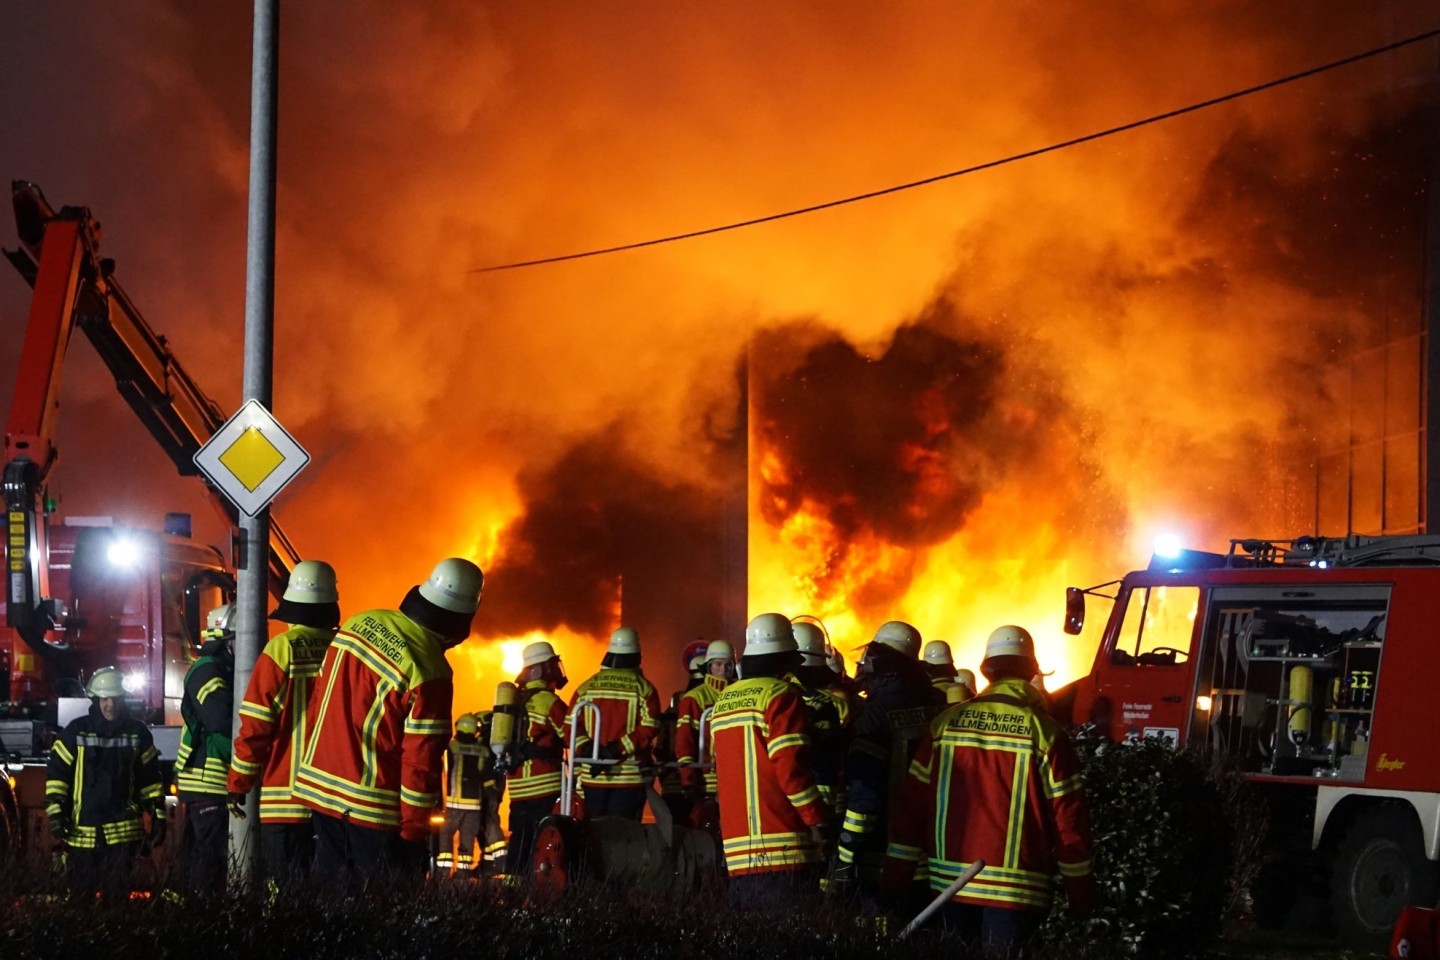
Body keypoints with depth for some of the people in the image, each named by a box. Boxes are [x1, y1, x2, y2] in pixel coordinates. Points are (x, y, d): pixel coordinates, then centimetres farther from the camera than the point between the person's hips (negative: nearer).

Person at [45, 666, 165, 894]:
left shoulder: (137, 733, 6)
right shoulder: (76, 731, 0)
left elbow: (150, 778, 12)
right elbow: (57, 773, 0)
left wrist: (158, 817, 8)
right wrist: (55, 814, -8)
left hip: (123, 830, 0)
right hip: (82, 830, 0)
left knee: (115, 891, -6)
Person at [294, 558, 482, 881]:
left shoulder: (360, 623, 2)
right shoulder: (430, 672, -18)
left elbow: (318, 702, 11)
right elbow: (422, 760, -17)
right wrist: (414, 832, -8)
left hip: (318, 789, 7)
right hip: (374, 810, -7)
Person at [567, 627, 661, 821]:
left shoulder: (587, 687, 8)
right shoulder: (643, 689, -3)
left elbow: (571, 725, 0)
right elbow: (647, 729, -14)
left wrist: (585, 750, -8)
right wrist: (618, 749, -15)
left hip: (592, 775, 3)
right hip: (630, 776, -3)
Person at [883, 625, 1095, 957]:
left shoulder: (946, 724, 4)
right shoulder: (1044, 733, -5)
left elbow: (914, 802, 6)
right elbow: (1068, 816, -5)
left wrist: (895, 878, 12)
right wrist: (1081, 896, 2)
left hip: (951, 880, 3)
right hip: (1015, 889, -3)